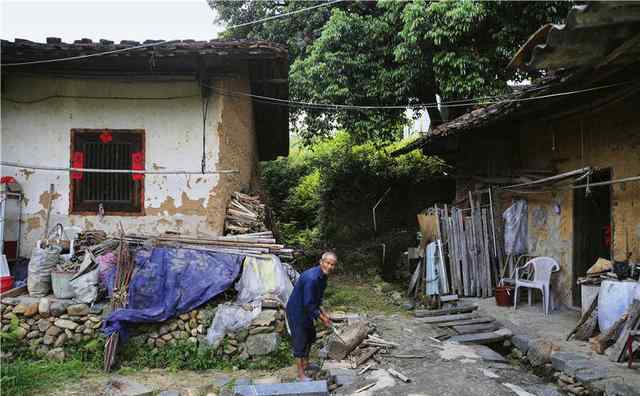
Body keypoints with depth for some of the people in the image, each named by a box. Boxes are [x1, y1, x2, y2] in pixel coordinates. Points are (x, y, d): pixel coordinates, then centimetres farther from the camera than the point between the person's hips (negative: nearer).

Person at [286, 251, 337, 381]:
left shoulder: (323, 276, -1)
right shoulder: (311, 278, -32)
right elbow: (308, 304, -28)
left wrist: (323, 313, 5)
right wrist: (321, 318, -18)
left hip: (306, 310, 10)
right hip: (296, 311, -10)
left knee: (310, 336, 22)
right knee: (300, 341, 0)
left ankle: (306, 364, 41)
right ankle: (300, 373, 14)